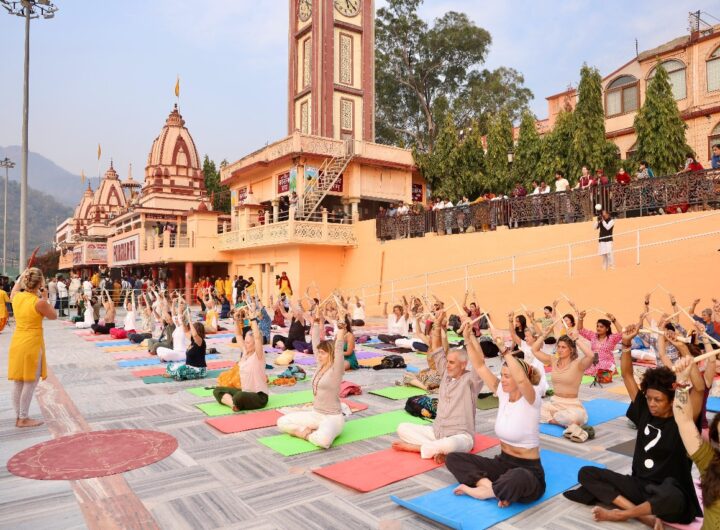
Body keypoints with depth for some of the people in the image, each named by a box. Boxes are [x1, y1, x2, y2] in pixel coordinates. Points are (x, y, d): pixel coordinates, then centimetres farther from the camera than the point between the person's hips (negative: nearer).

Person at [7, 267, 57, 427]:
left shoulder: (16, 296, 0)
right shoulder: (39, 302, -19)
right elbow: (53, 316, -3)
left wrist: (20, 277, 34)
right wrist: (45, 299, 1)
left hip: (17, 342, 7)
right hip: (32, 344, -7)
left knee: (18, 382, 15)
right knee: (30, 383, 3)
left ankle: (18, 417, 25)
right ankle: (23, 419, 10)